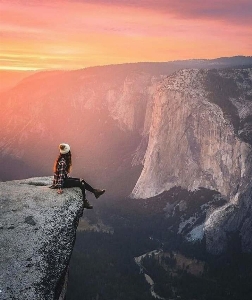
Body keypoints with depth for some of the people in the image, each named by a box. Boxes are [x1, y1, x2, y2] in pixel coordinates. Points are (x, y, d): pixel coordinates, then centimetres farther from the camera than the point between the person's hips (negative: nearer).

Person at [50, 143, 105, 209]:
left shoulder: (61, 159, 4)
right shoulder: (62, 162, -24)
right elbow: (61, 175, -27)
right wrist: (60, 188, -28)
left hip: (64, 179, 9)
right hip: (61, 181, -9)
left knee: (81, 180, 9)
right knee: (81, 183, -9)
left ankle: (95, 191, 17)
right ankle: (84, 202, 1)